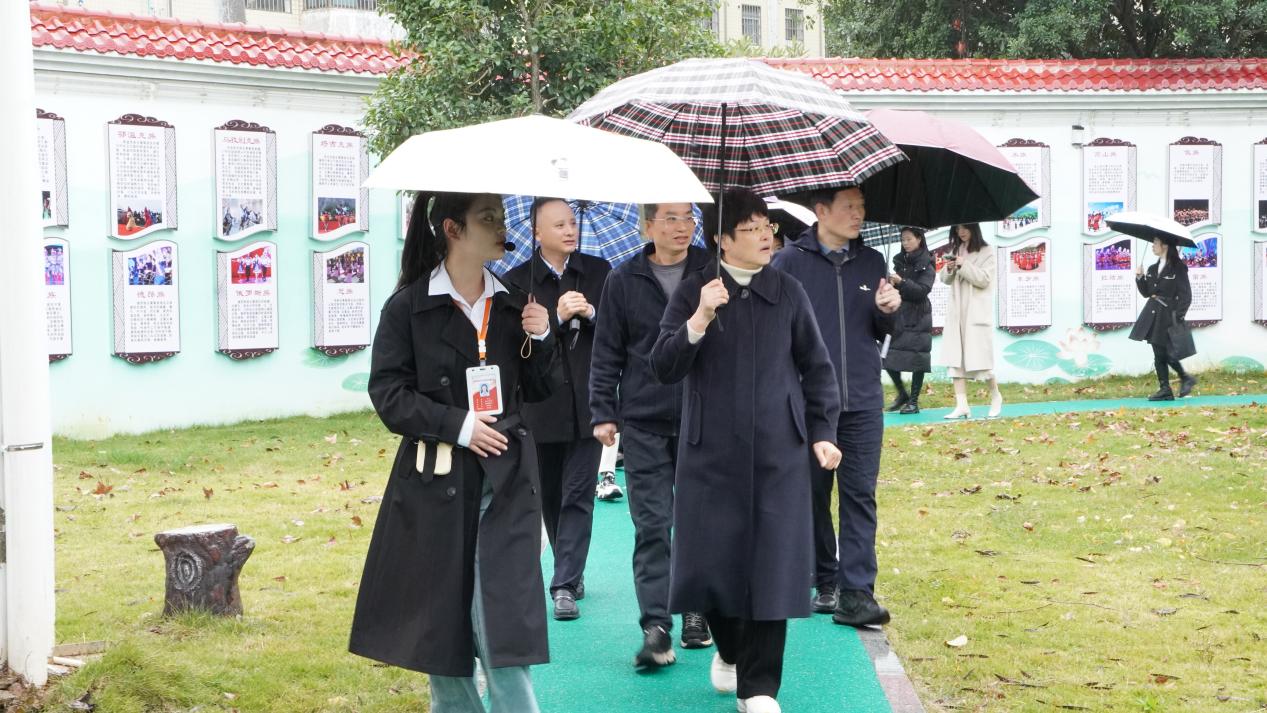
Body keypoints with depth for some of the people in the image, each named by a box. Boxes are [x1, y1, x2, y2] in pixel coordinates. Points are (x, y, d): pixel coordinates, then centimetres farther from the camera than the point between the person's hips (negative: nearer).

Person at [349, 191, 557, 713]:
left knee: (501, 623, -5)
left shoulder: (512, 304, 7)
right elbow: (388, 394, -7)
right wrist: (457, 425, -16)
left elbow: (538, 391, 12)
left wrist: (540, 338, -6)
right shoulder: (408, 307, -4)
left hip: (505, 479, 2)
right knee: (439, 616, 7)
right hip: (435, 480, -2)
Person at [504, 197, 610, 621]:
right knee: (550, 495, 11)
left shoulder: (598, 271, 4)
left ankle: (565, 586, -3)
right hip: (542, 406, 0)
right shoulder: (518, 280, -2)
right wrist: (557, 317, -21)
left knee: (578, 495, -4)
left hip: (587, 402, 0)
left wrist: (592, 314, -13)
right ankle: (571, 573, 29)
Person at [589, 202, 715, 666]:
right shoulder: (624, 280, 2)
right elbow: (607, 353, 6)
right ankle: (656, 627, -3)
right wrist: (602, 413, 1)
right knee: (651, 524, -3)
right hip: (644, 422, 0)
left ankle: (697, 612, 21)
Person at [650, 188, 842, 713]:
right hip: (712, 451, 0)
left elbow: (816, 368, 12)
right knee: (712, 558, 2)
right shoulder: (694, 292, 2)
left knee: (773, 563, -2)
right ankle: (729, 650, 32)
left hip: (779, 453, 1)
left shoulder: (788, 293, 5)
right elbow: (664, 368, -6)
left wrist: (822, 432, 7)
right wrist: (699, 320, -20)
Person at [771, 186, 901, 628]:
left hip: (862, 401, 2)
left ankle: (856, 593, -4)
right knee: (814, 494, 6)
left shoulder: (872, 263, 12)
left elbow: (880, 332, 18)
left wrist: (888, 311, -4)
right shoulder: (791, 261, 0)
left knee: (860, 495, -3)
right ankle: (825, 583, 18)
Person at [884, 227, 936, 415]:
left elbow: (923, 290, -14)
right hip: (897, 316, 5)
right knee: (889, 358, 0)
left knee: (916, 359, -4)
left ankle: (913, 401, 3)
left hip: (917, 318, -5)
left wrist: (902, 282, -25)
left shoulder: (926, 265, -3)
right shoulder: (899, 262, 12)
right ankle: (902, 394, 18)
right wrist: (890, 284, -6)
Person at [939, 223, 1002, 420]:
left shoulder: (986, 252, -2)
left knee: (980, 355, -4)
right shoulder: (955, 251, 15)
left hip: (976, 311, -5)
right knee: (955, 357, -2)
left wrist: (964, 265, -17)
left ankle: (996, 396, 18)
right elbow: (945, 279, 16)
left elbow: (984, 279, -10)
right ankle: (961, 405, -4)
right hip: (956, 310, 5)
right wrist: (949, 269, -4)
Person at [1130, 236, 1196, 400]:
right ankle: (1165, 390, 7)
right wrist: (1139, 277, 1)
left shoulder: (1178, 268, -6)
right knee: (1159, 355, 5)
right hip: (1153, 315, 7)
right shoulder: (1152, 269, 13)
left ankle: (1186, 378, 11)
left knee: (1166, 353, -10)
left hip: (1168, 314, -7)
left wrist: (1179, 316, -15)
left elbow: (1186, 295, -9)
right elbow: (1146, 292, 16)